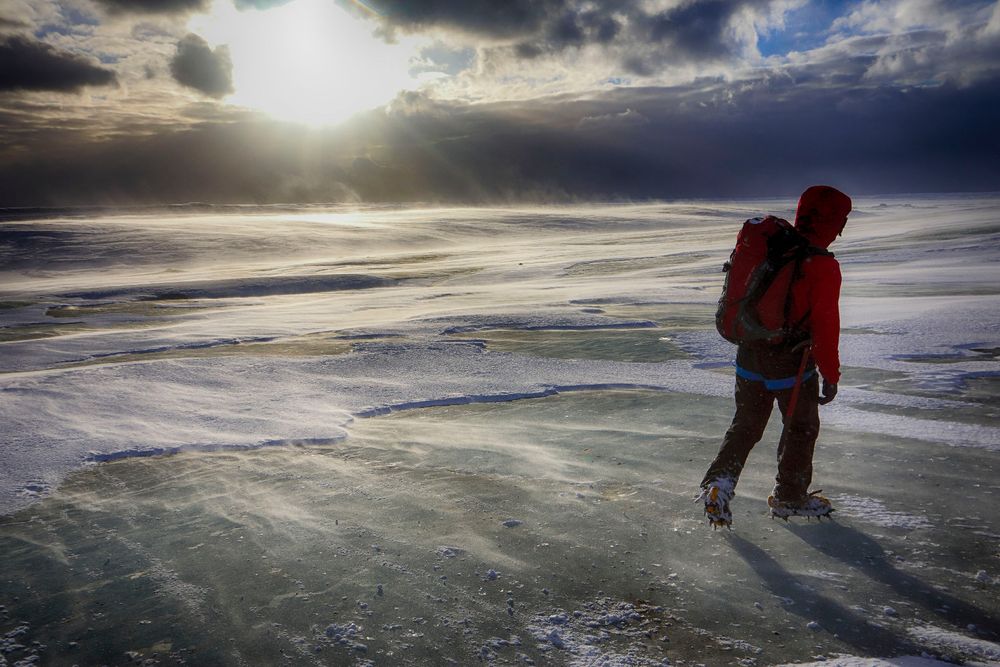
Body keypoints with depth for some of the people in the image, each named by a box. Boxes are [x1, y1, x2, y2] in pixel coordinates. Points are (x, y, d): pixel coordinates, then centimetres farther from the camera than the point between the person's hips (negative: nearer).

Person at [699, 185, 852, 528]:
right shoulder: (823, 267, -19)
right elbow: (825, 326, -17)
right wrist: (831, 376, -7)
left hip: (749, 356, 5)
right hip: (791, 364, -5)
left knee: (746, 424, 19)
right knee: (801, 427, 16)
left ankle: (720, 480, 3)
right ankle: (789, 497, 29)